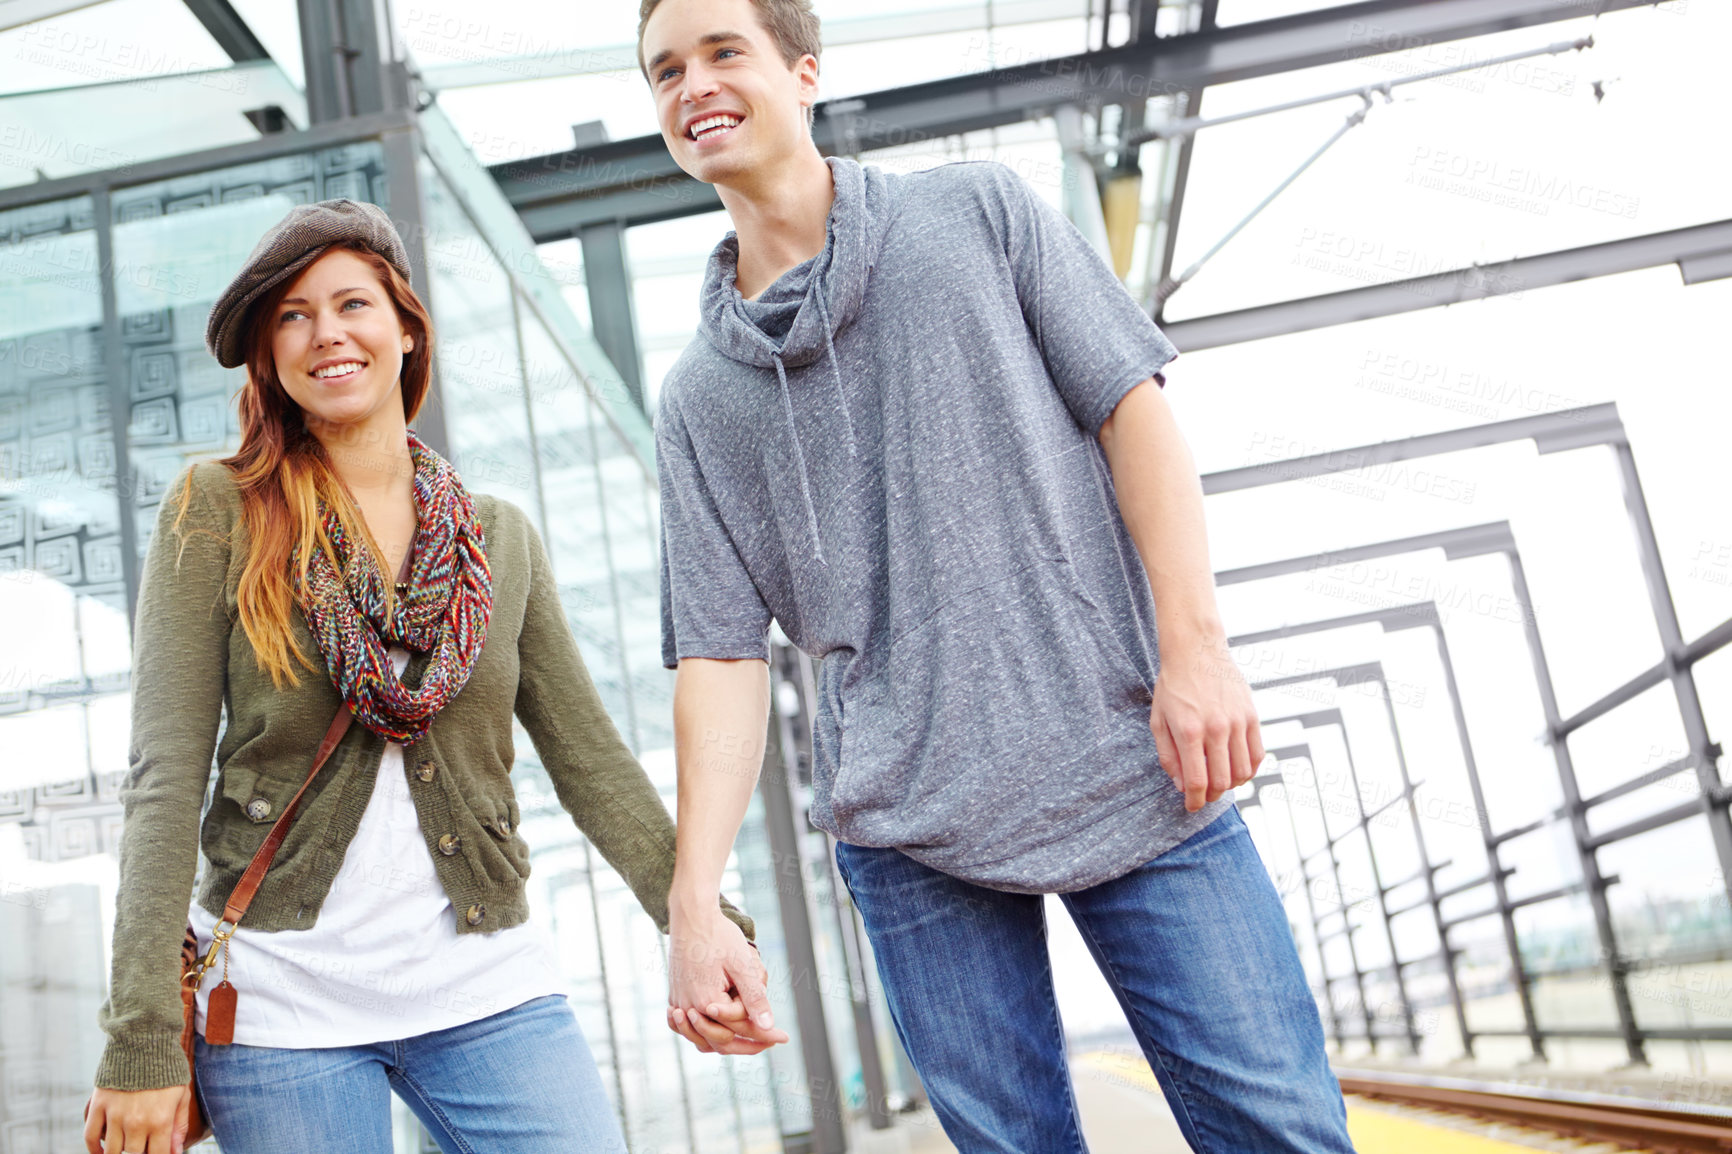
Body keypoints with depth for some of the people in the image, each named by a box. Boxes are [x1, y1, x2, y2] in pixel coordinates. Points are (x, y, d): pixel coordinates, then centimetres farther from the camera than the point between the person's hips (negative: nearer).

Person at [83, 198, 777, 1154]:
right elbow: (165, 780, -7)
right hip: (282, 996, -2)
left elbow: (590, 761, 8)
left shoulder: (500, 538, 8)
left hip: (487, 991, 2)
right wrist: (143, 1039, -13)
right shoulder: (217, 512, -1)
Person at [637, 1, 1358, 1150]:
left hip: (1126, 757, -1)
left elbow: (1133, 409, 4)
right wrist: (696, 901, -5)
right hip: (908, 831, 2)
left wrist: (1196, 646, -9)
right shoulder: (699, 395, 12)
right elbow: (722, 654, 6)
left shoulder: (981, 210, 9)